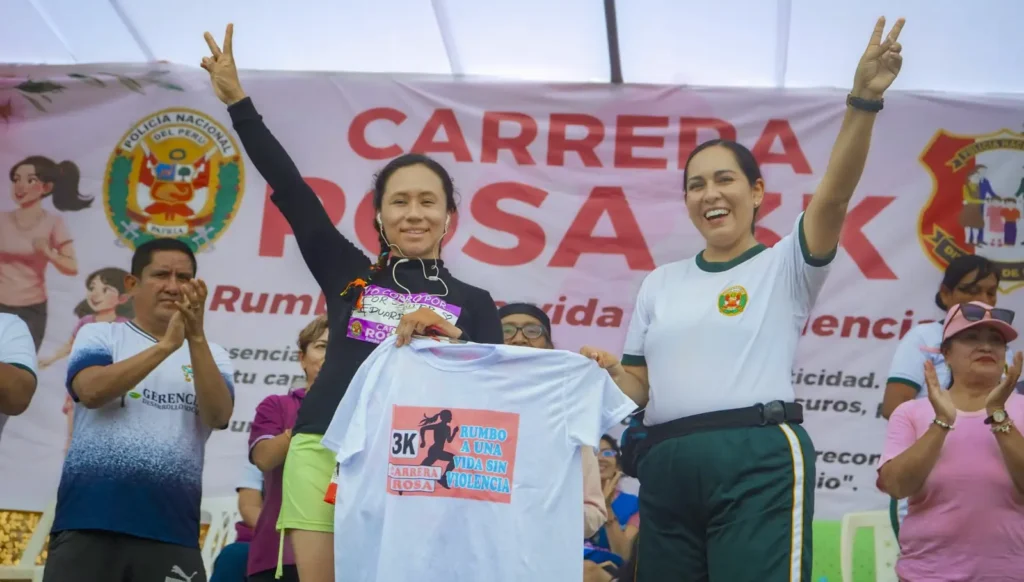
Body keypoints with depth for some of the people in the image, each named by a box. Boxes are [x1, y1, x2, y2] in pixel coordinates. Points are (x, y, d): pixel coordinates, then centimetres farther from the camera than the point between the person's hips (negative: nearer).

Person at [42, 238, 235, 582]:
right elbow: (91, 391, -11)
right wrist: (167, 344, -16)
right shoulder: (99, 335, 8)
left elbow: (218, 417, -6)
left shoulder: (211, 354, 12)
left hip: (172, 533, 2)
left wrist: (196, 338, -15)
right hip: (89, 524, -1)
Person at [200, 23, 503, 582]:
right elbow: (290, 190, 10)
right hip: (324, 451, 1)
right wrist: (238, 103, 9)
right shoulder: (350, 275, 13)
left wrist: (445, 343, -11)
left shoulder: (473, 305, 13)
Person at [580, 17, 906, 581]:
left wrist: (863, 101, -22)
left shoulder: (784, 266, 8)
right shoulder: (660, 283, 20)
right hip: (667, 465, 5)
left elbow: (834, 194, -10)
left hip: (759, 458, -5)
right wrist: (609, 369, -3)